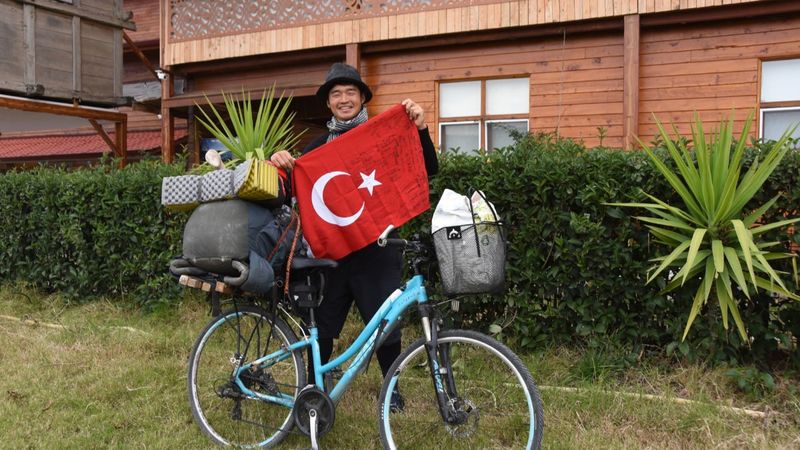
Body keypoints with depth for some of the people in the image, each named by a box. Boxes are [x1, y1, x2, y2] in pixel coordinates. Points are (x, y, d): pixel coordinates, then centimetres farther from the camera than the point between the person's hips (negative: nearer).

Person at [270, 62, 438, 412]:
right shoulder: (319, 146, 13)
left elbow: (428, 170, -3)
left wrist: (421, 129, -19)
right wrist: (280, 162, -13)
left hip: (376, 250, -2)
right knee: (322, 327, 7)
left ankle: (391, 389, 25)